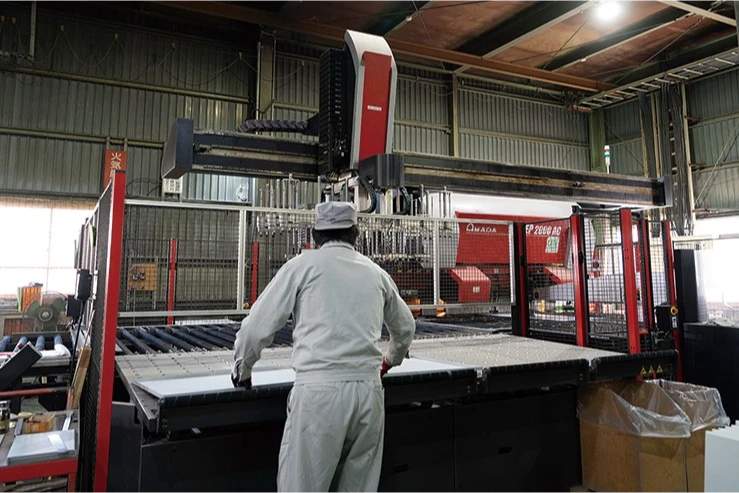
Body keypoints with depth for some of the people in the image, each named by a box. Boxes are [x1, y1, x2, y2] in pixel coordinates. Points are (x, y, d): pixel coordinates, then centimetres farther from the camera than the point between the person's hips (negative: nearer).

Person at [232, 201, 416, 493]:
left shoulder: (304, 264, 4)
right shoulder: (376, 272, 16)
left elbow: (258, 326, 2)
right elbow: (405, 328, 30)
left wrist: (241, 371, 21)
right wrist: (389, 361, 50)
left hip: (320, 390, -4)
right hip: (369, 390, 5)